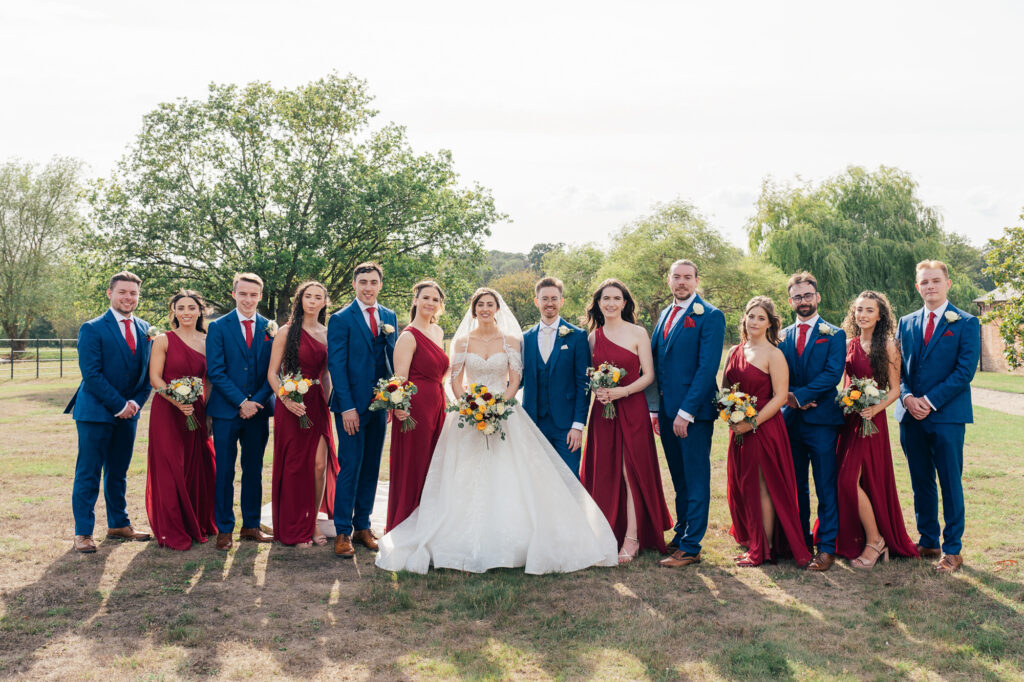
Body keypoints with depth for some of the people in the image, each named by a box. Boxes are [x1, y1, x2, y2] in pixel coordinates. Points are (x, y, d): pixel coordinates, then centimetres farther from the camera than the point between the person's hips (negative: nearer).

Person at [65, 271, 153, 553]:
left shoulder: (144, 329, 9)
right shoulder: (92, 329, -8)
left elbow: (147, 371, 11)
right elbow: (91, 374, -14)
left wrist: (136, 402, -4)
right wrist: (119, 405, -15)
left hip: (128, 412, 5)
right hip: (96, 411, -5)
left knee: (118, 472, 14)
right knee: (88, 474, 0)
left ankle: (119, 525, 24)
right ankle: (83, 533, 8)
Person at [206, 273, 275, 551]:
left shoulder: (270, 328, 7)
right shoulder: (218, 327, 0)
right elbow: (215, 371, -5)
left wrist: (256, 401, -7)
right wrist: (241, 402, -12)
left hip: (258, 410, 3)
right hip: (226, 410, -2)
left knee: (254, 470, 9)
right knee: (224, 471, 1)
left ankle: (251, 526, 18)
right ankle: (224, 529, 10)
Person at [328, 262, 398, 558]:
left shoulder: (389, 317, 11)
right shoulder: (341, 319, -5)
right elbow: (336, 364, -8)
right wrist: (347, 407, -14)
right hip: (352, 405, -5)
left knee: (371, 469, 11)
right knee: (350, 468, -4)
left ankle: (362, 526, 21)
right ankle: (343, 532, 6)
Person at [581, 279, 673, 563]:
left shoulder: (638, 333, -2)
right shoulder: (594, 336, 8)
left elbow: (648, 374, -4)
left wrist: (623, 391, -17)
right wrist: (596, 390, -8)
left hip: (632, 409, -3)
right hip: (603, 411, 3)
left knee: (632, 470, -3)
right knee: (604, 472, 4)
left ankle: (632, 538, 3)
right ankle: (610, 533, 14)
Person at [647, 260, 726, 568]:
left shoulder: (710, 316, -7)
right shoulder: (665, 315, 16)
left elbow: (708, 367, -14)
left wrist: (687, 411, -17)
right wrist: (654, 408, 9)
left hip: (694, 411, -7)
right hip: (667, 410, 7)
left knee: (696, 479, 0)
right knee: (679, 478, 15)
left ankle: (690, 547, 5)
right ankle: (681, 534, 24)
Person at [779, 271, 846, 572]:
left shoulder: (834, 335, 3)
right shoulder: (782, 336, 14)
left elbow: (832, 373, -10)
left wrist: (800, 395, -16)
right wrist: (789, 397, -12)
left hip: (822, 421, -4)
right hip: (791, 421, 4)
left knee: (826, 488, -3)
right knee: (795, 487, 10)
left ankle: (826, 547, 3)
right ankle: (799, 542, 20)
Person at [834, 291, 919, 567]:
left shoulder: (887, 346, -5)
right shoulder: (849, 345, 11)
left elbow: (894, 389, -5)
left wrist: (875, 408, -20)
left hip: (871, 420, -6)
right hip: (849, 420, 6)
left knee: (850, 480, -13)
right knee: (847, 481, 5)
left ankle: (875, 541, 4)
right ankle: (855, 541, 18)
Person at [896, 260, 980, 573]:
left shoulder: (966, 323, -1)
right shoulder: (906, 323, 13)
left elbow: (965, 370, -9)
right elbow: (898, 368, 12)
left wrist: (930, 401, -14)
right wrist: (907, 397, -7)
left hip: (947, 415, -4)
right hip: (911, 416, 4)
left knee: (950, 483, 1)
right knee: (921, 483, 11)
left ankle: (952, 549, 9)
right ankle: (928, 542, 22)